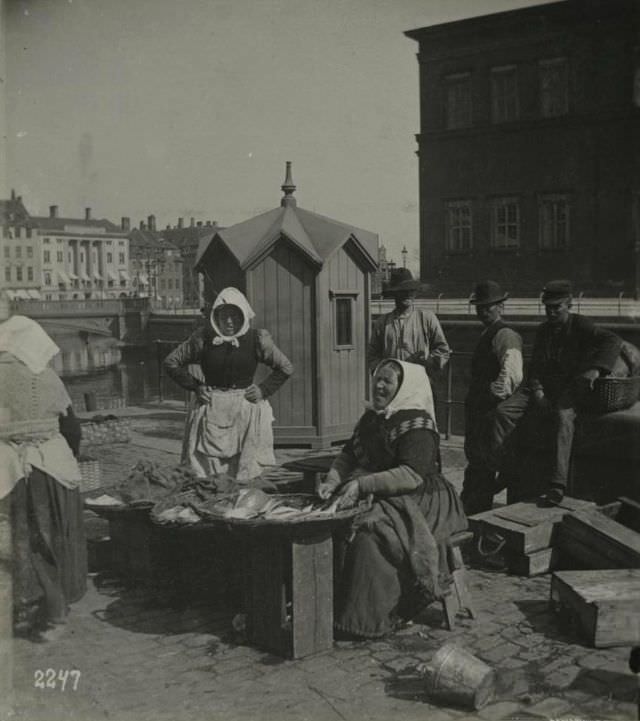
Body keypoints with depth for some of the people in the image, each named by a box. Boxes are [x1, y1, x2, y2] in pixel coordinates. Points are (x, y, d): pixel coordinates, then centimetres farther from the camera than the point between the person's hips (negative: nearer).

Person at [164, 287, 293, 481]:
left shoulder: (256, 339, -3)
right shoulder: (203, 338, -4)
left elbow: (285, 367, 6)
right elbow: (171, 362, 6)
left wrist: (264, 389, -1)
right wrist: (194, 386, 1)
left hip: (247, 409, 0)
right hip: (212, 410, 0)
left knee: (245, 476, 1)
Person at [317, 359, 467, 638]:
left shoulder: (416, 423, -14)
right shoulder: (371, 419, 13)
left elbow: (412, 475, -24)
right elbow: (348, 455, 15)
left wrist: (362, 485, -31)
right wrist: (332, 481, -6)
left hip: (421, 502, -8)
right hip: (382, 499, 8)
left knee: (370, 534, -31)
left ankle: (370, 619, -20)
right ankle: (330, 604, -6)